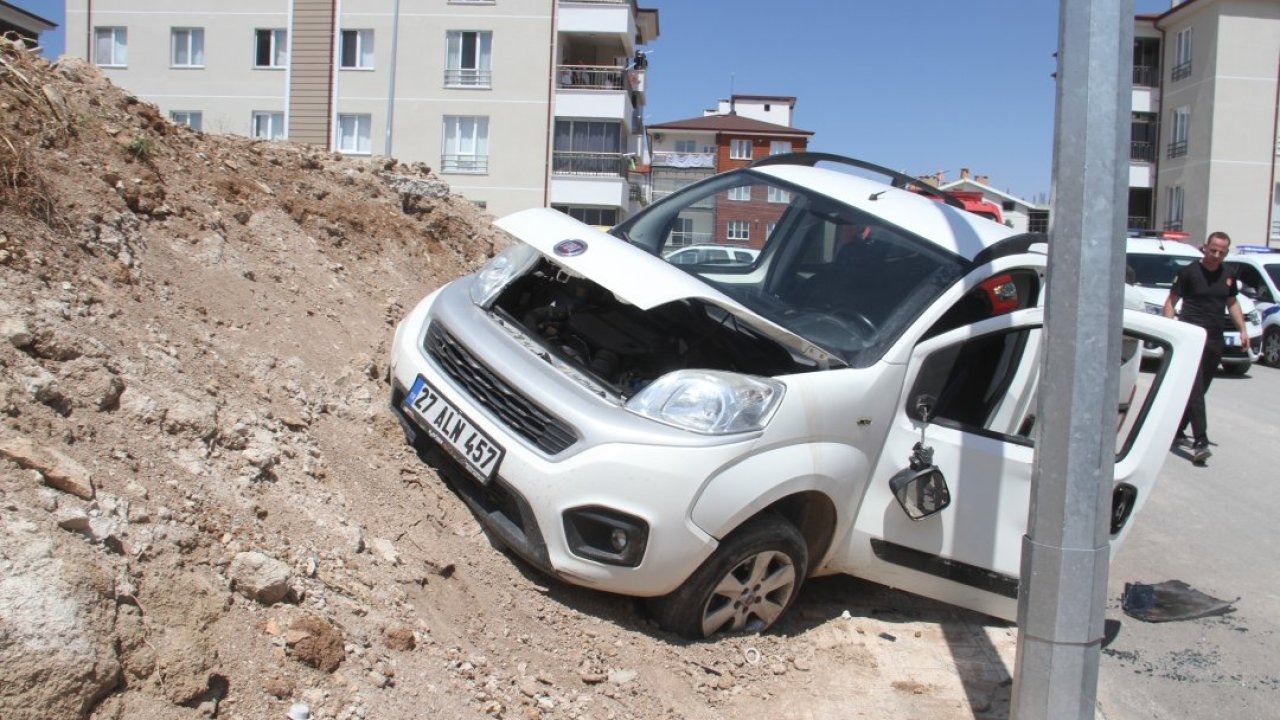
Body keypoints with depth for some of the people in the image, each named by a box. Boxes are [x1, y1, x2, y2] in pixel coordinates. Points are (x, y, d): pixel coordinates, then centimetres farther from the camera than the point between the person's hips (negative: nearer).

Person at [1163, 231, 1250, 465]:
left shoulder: (1228, 276, 12)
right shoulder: (1189, 272, -5)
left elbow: (1232, 303, 25)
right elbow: (1171, 301, -3)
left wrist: (1243, 329, 15)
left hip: (1214, 340, 6)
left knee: (1198, 390, 11)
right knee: (1195, 389, -15)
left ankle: (1177, 432, 24)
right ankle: (1200, 441, -22)